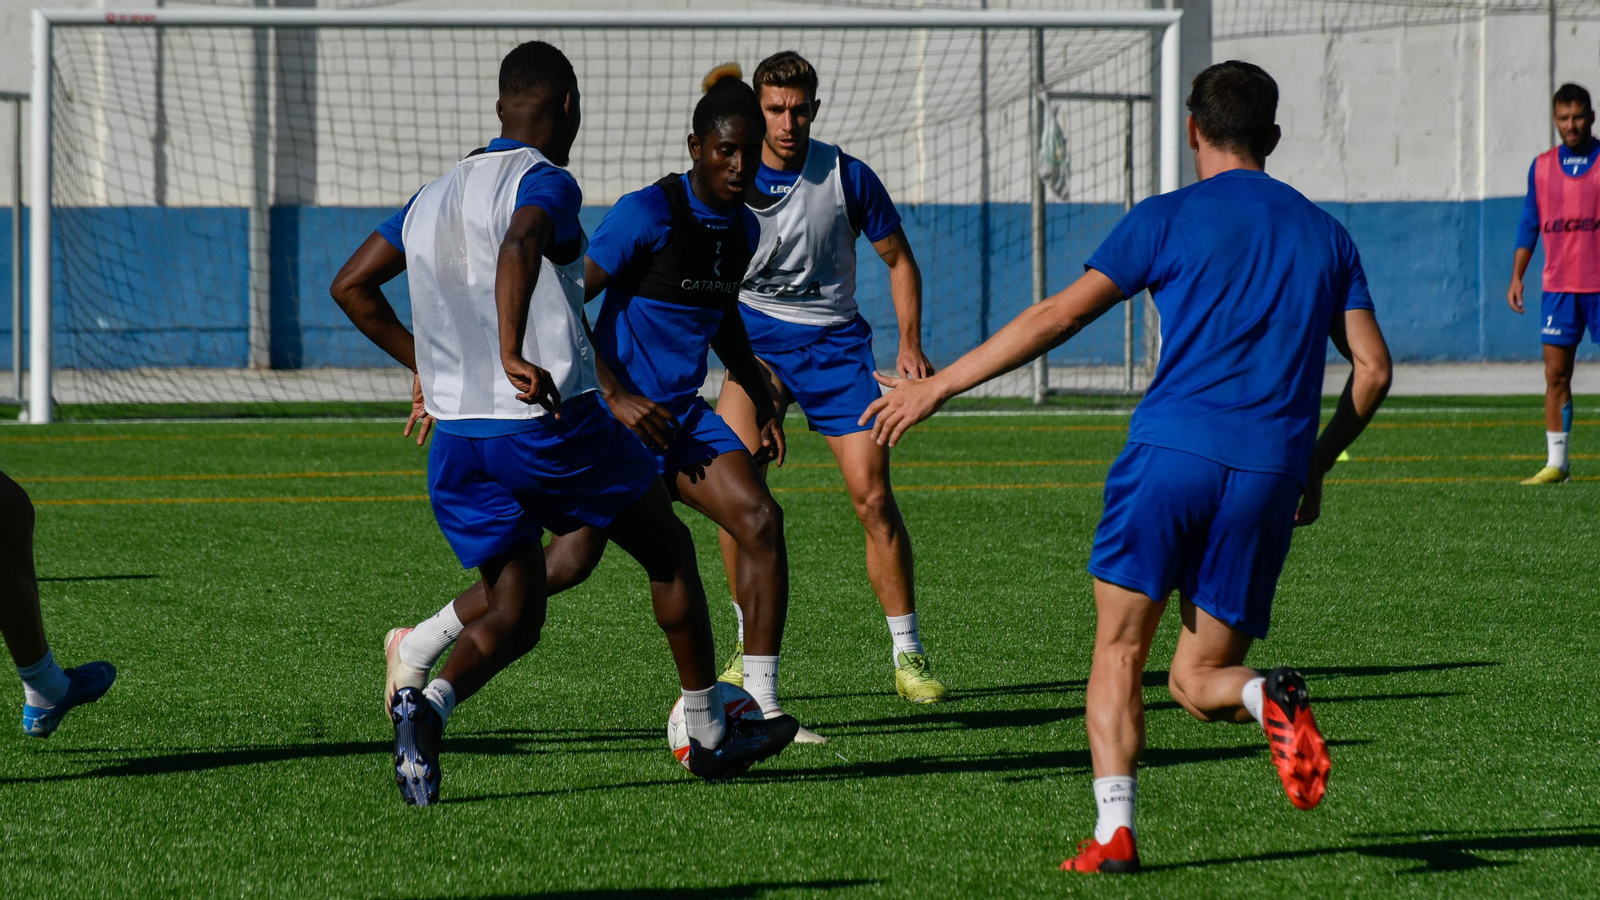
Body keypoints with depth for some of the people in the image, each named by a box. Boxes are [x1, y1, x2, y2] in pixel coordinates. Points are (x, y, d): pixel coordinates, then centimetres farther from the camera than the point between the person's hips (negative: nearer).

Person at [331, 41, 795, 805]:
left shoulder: (432, 199, 16)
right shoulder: (546, 182, -7)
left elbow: (351, 286, 21)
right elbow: (520, 245, -29)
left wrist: (423, 363, 27)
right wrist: (512, 356, -39)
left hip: (458, 437, 6)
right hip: (554, 420, -6)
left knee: (513, 616, 11)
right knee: (669, 554, 16)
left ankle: (427, 706, -20)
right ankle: (710, 734, 23)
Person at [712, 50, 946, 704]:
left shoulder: (847, 177, -6)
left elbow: (899, 259, 6)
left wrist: (910, 345, -2)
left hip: (834, 342, 0)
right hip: (756, 337, 0)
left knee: (872, 494, -9)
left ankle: (907, 655, 3)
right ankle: (750, 646, -8)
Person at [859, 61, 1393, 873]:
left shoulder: (1170, 218, 5)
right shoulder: (1325, 235, 17)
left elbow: (1059, 317, 0)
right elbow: (1373, 369, 13)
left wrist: (937, 386, 5)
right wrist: (1315, 466, 25)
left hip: (1173, 448, -3)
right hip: (1270, 471, 3)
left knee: (1118, 651, 6)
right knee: (1198, 679, 11)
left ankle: (1114, 830, -10)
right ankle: (1266, 697, -23)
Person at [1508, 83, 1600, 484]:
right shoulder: (1541, 167, 9)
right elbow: (1529, 224, 14)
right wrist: (1517, 277, 8)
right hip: (1558, 286, 3)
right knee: (1555, 374, 1)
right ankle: (1556, 462, 5)